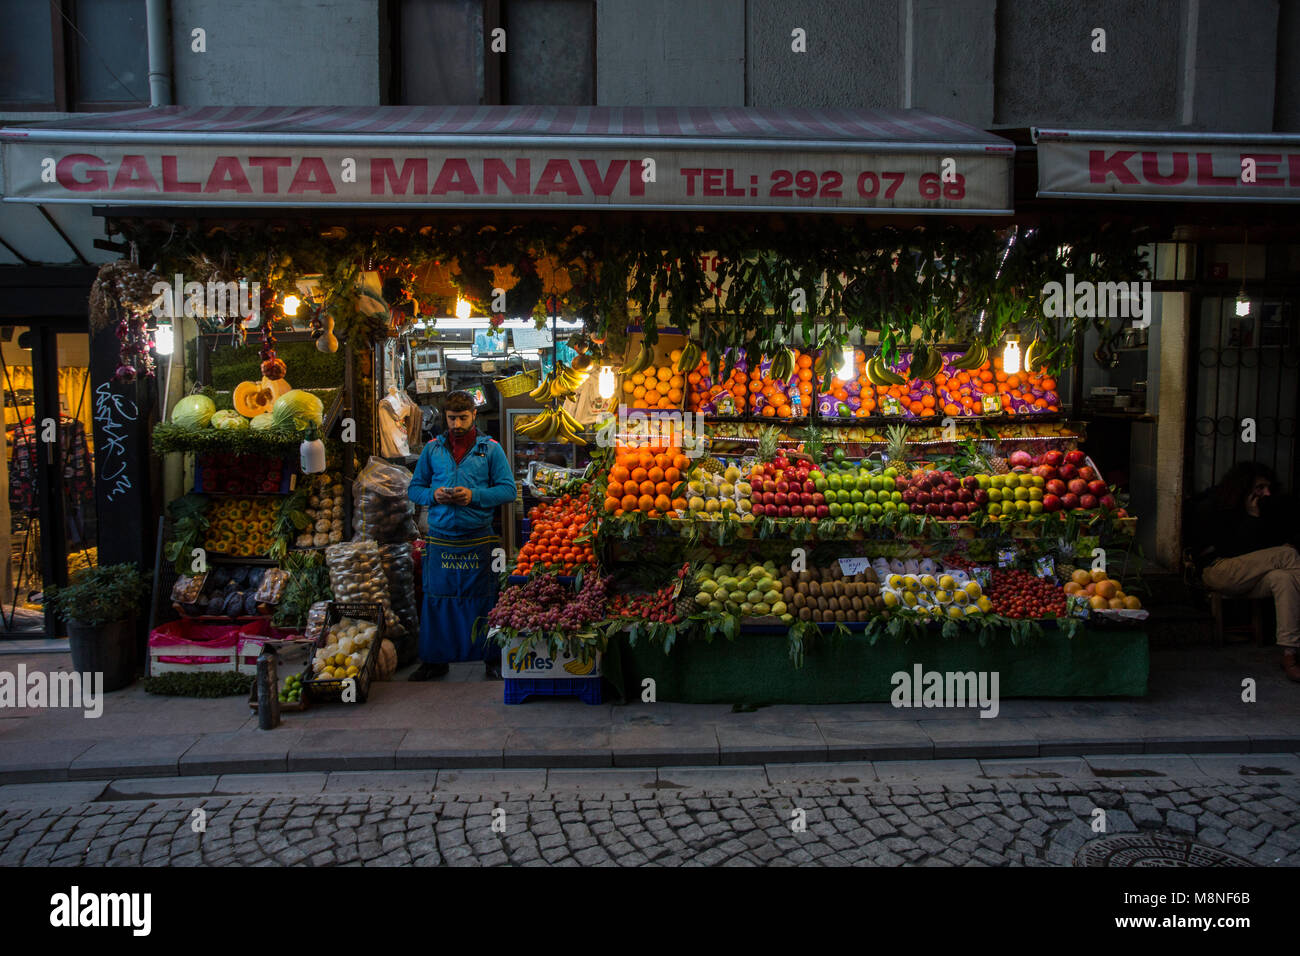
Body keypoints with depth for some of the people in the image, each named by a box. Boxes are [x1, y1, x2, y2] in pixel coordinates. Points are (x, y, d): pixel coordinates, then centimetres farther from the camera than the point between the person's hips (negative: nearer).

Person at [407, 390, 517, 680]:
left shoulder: (490, 448, 3)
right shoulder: (432, 448, 9)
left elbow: (508, 490, -1)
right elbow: (414, 489, 13)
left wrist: (474, 496, -15)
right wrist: (433, 495, -9)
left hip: (478, 539, -2)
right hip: (440, 539, 2)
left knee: (483, 600, 4)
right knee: (436, 599, 7)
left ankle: (492, 659, 17)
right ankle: (435, 659, 22)